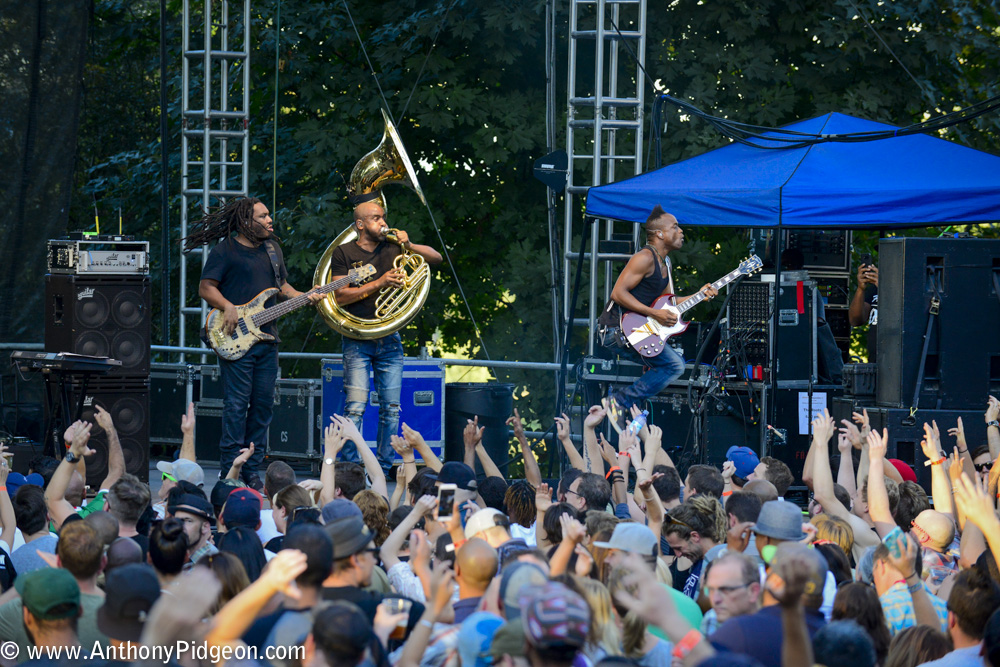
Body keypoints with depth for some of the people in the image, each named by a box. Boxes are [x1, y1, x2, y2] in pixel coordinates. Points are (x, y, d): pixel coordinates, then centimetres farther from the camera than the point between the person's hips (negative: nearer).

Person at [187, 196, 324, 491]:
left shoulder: (272, 249, 17)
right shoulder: (225, 251, -4)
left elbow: (283, 287, 24)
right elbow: (205, 288, -6)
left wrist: (305, 298, 6)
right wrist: (227, 307, -21)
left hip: (267, 338, 7)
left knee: (263, 405, 6)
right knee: (236, 405, -8)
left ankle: (251, 470, 13)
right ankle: (230, 471, -4)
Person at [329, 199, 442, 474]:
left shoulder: (392, 249, 11)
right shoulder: (344, 253, 0)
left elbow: (436, 258, 12)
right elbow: (340, 296, -8)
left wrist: (408, 245, -5)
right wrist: (379, 283, -15)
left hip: (389, 340, 4)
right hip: (358, 342, -4)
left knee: (391, 408, 4)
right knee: (356, 407, -12)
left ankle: (385, 468, 14)